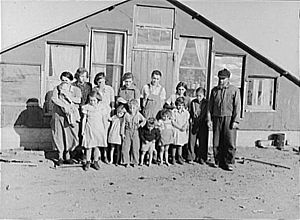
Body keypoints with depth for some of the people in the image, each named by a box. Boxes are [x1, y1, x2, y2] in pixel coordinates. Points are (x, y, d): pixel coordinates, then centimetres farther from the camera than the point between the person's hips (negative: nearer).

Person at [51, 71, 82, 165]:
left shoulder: (76, 90, 6)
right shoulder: (57, 89, 6)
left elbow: (78, 100, -11)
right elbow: (54, 99, -10)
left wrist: (66, 93, -13)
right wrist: (65, 106, -19)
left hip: (72, 116, 0)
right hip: (58, 115, 0)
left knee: (72, 136, -1)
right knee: (59, 136, 2)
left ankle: (67, 154, 22)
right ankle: (60, 156, 20)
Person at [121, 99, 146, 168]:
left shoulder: (138, 114, -1)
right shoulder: (126, 114, -3)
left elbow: (144, 120, 13)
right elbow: (123, 124, 1)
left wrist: (141, 124, -6)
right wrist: (122, 133, -2)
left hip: (135, 133, 0)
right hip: (127, 132, 0)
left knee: (135, 148, 4)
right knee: (125, 147, -1)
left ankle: (134, 162, 17)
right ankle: (126, 161, 11)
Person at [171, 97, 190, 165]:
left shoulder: (186, 112, 5)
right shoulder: (174, 111, -6)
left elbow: (187, 122, 8)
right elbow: (173, 122, -10)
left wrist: (185, 127, -10)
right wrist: (180, 127, -14)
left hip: (183, 131, 3)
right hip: (175, 130, -3)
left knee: (180, 145, 9)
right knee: (175, 145, 2)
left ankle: (179, 158, 19)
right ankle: (173, 158, 12)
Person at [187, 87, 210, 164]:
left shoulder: (206, 103, 0)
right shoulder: (193, 102, 7)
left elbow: (208, 112, -4)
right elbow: (190, 112, 15)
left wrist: (208, 120, -17)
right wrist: (191, 119, 3)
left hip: (203, 124, -1)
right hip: (193, 124, 2)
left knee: (203, 142, 4)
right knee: (192, 141, 3)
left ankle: (201, 158, 14)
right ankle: (191, 157, 11)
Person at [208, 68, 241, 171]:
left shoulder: (234, 90, 3)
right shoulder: (214, 90, 13)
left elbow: (237, 106, -2)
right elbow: (210, 105, 14)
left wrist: (235, 121, -9)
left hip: (229, 118, -3)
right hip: (217, 118, 3)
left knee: (230, 142, -6)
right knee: (217, 142, 5)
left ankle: (229, 163, 4)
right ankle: (218, 162, 17)